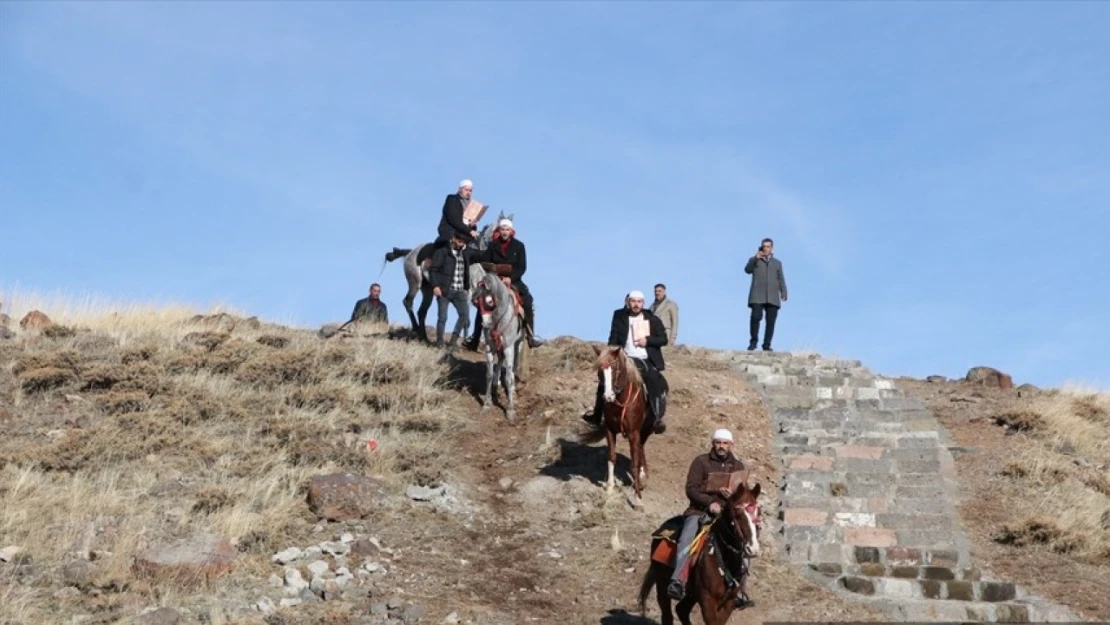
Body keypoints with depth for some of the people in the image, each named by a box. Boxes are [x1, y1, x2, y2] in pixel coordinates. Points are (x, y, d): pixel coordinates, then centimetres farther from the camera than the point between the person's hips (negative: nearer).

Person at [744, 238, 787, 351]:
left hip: (772, 297, 2)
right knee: (756, 317, -17)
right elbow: (747, 270, -2)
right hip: (757, 296, -2)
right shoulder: (754, 260, 19)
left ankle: (767, 345, -5)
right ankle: (753, 341, -5)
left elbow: (780, 279, 15)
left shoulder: (777, 263, 24)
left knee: (771, 321, -6)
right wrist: (755, 258, -14)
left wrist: (783, 292, 0)